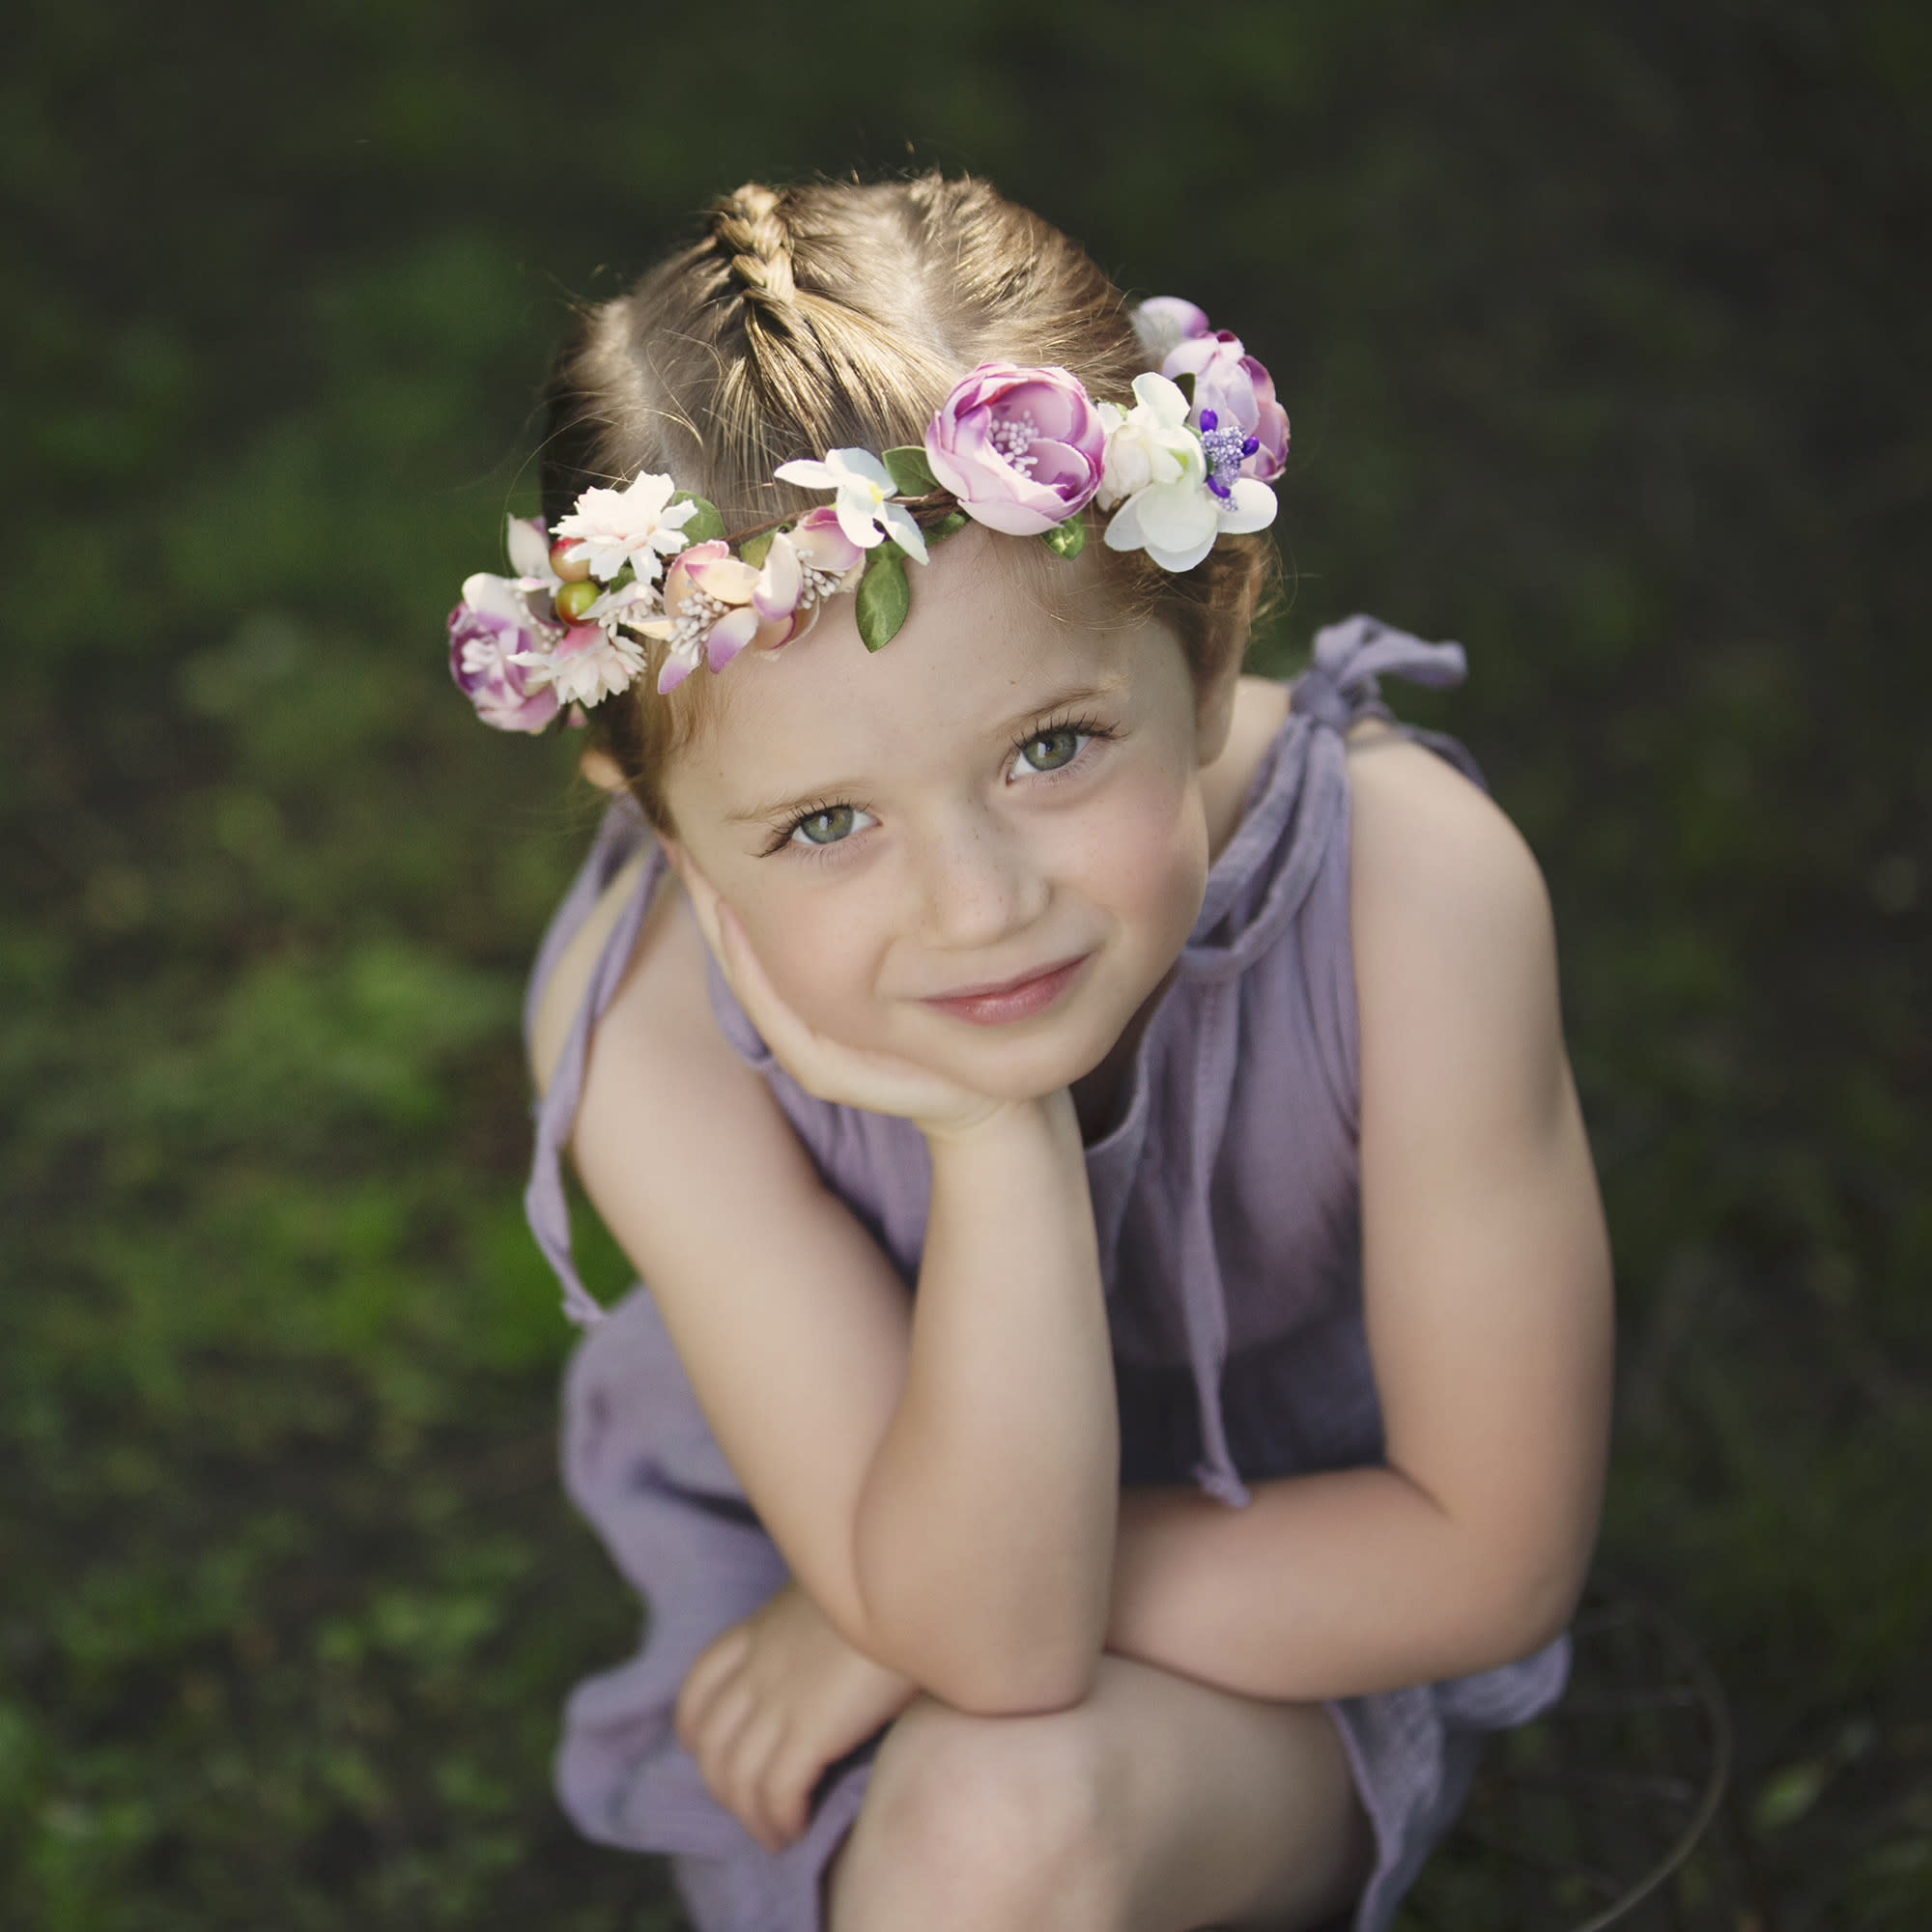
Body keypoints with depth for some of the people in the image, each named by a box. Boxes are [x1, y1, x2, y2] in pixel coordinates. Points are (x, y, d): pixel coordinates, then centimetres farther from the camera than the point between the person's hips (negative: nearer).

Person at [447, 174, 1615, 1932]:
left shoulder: (1415, 883, -32)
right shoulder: (647, 1031, -29)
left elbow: (1496, 1557, -21)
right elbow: (991, 1635, -29)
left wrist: (910, 1615, -19)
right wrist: (997, 1138, -42)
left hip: (1287, 1630, -1)